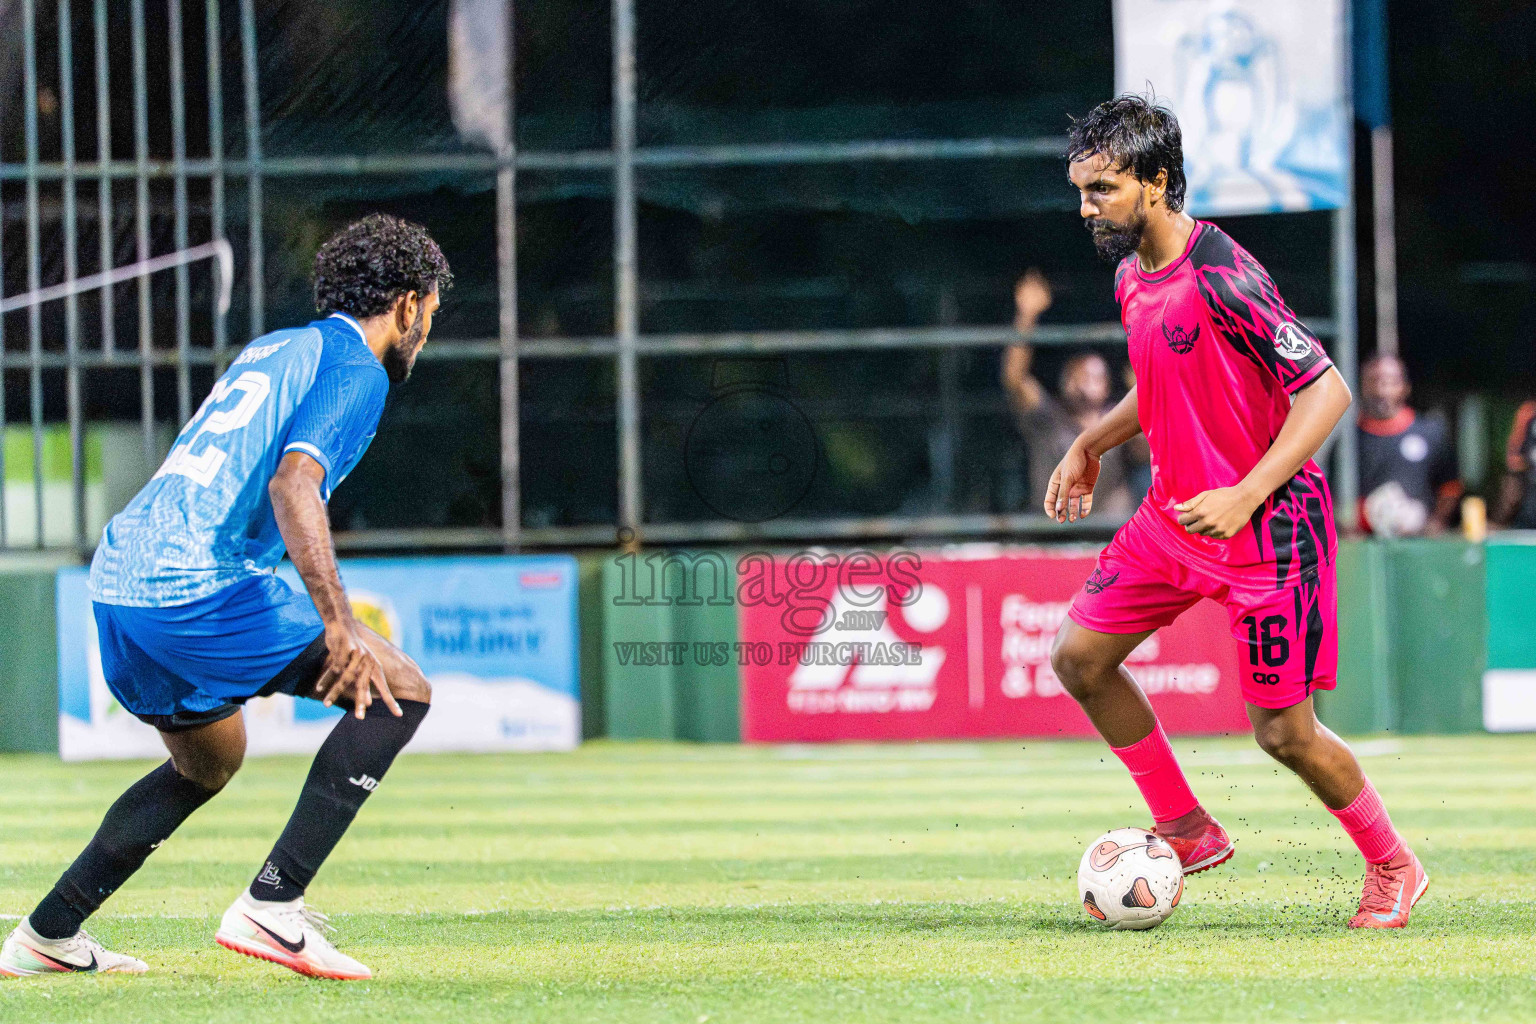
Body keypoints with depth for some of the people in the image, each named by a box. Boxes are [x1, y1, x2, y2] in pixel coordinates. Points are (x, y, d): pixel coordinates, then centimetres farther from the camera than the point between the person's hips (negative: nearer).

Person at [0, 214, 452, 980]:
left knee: (209, 764, 30)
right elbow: (294, 481, -20)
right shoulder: (356, 369, -3)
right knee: (400, 690, -4)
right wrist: (338, 622, -26)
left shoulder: (271, 349, 24)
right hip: (198, 589, -9)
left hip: (118, 574, 9)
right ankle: (271, 906, -12)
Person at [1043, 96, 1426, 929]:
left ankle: (1393, 868, 18)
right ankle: (1187, 833, 18)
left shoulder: (1223, 279, -23)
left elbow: (1325, 391, -23)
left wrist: (1244, 498, -29)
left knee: (1284, 734, -5)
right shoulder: (1131, 274, 4)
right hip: (1175, 513, 9)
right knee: (1079, 658, 5)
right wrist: (1091, 444, 15)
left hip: (1267, 526, -9)